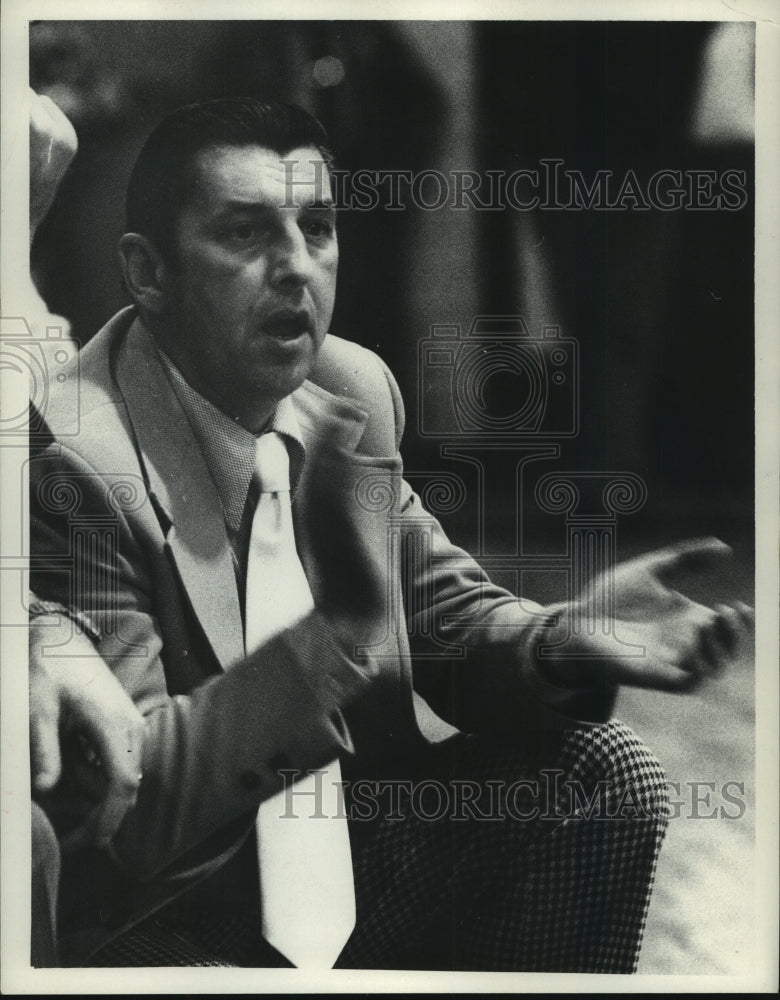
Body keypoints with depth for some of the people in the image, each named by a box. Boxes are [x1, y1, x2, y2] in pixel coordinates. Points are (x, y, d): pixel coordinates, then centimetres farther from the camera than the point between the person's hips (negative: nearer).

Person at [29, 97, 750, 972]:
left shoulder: (353, 391, -2)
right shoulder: (70, 464, -23)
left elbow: (443, 609, 6)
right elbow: (129, 806, -26)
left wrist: (560, 639, -15)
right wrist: (338, 627, -37)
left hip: (347, 851, 6)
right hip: (165, 923, -6)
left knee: (604, 769, -3)